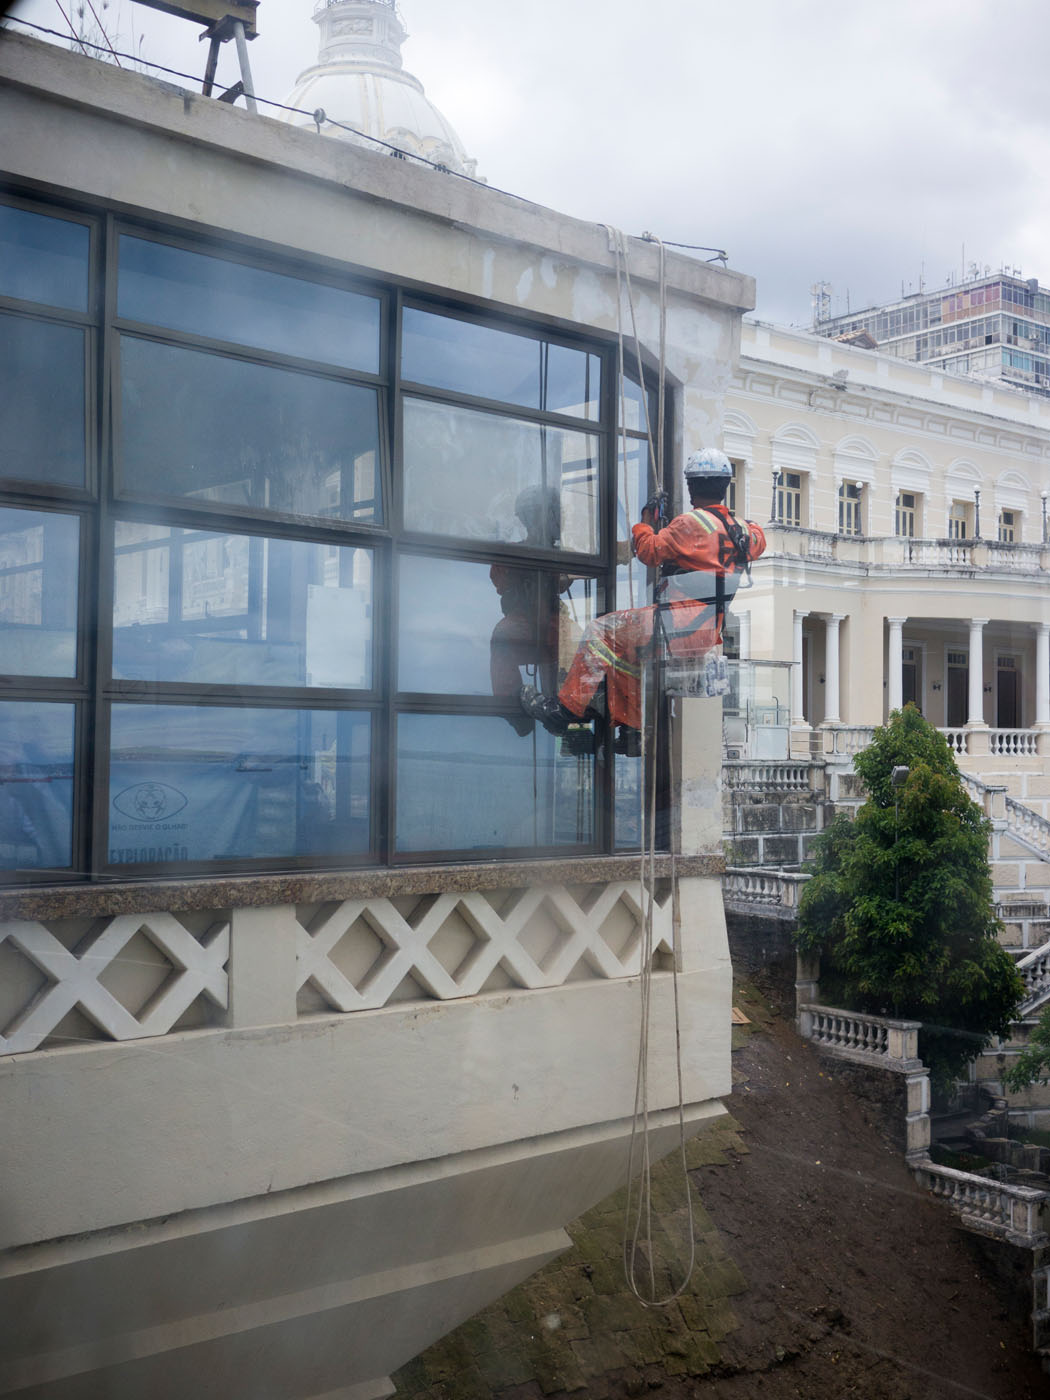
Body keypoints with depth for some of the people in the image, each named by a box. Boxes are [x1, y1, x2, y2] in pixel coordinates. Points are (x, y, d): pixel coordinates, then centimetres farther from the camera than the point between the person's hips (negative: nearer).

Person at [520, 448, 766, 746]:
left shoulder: (691, 523, -13)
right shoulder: (740, 529, 11)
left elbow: (650, 551, -8)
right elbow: (758, 541, 34)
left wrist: (645, 522, 11)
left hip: (681, 627, -8)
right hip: (709, 633, 8)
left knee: (600, 632, 1)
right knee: (629, 649, 26)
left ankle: (566, 708, 0)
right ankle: (630, 728, 22)